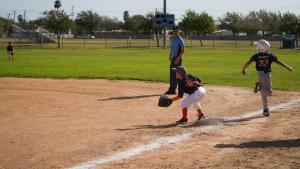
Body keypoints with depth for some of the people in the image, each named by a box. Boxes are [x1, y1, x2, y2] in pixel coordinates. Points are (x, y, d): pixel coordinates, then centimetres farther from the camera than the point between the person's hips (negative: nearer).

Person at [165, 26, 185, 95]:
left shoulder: (180, 40, -14)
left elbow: (182, 50, -17)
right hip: (173, 58, 9)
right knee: (171, 74, 13)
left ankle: (173, 89, -3)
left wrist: (178, 58, -23)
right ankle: (171, 89, 21)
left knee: (175, 74, -7)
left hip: (177, 59, -9)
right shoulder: (172, 38, 11)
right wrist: (170, 56, 18)